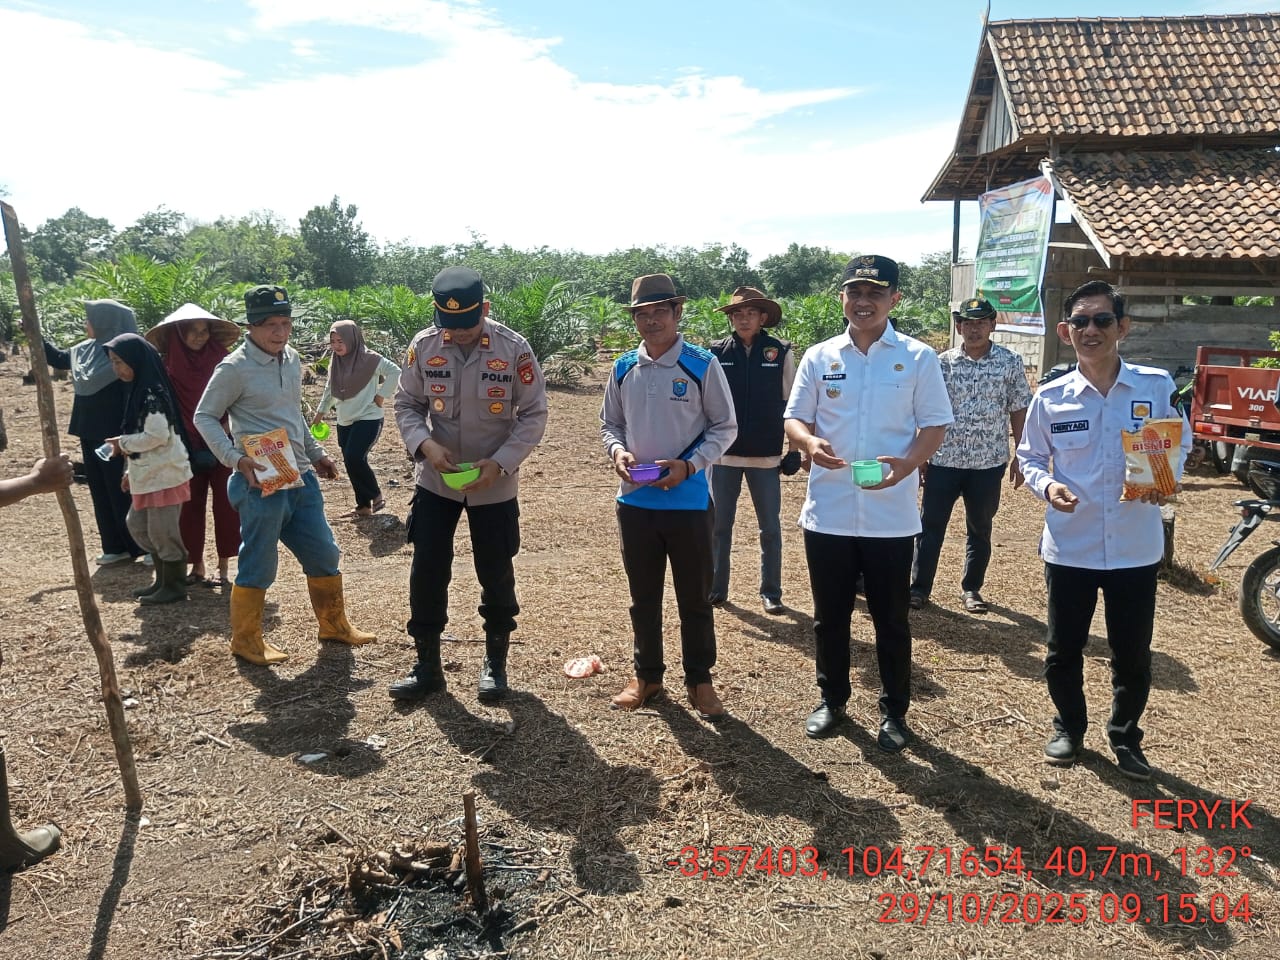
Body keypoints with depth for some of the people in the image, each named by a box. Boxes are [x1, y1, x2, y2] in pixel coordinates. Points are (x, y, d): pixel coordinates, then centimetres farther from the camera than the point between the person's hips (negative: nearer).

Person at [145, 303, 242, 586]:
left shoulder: (221, 359, -2)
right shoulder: (168, 366, 0)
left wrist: (223, 430, -13)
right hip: (186, 448, 1)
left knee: (225, 504, 0)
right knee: (190, 506, 6)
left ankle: (224, 567, 8)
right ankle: (197, 565, 18)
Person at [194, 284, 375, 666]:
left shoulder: (292, 359, 10)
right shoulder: (235, 368, -12)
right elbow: (205, 417, -7)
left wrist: (316, 453, 20)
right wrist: (235, 457, -19)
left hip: (300, 477, 7)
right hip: (261, 481, -7)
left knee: (324, 554, 13)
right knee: (258, 565, 3)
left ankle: (334, 624, 30)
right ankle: (246, 640, 21)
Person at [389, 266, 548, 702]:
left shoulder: (514, 349, -14)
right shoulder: (423, 346, -8)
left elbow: (534, 413, -8)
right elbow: (406, 403, 2)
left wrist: (499, 462, -19)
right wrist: (425, 444, -18)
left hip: (494, 486, -2)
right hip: (435, 482, 2)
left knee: (497, 576, 9)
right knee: (426, 572, 6)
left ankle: (495, 662, 30)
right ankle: (427, 665, 23)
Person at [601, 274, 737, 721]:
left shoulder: (702, 365, -8)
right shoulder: (623, 369, 4)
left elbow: (724, 427, -4)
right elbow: (609, 424, 14)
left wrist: (689, 465, -17)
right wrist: (617, 451, -9)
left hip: (688, 501, -3)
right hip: (635, 500, 4)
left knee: (695, 596, 9)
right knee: (643, 595, 16)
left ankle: (699, 679, 26)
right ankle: (647, 674, 32)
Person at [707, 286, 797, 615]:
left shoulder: (781, 352, -1)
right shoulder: (716, 353, -1)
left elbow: (790, 404, 3)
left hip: (766, 455, -1)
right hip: (724, 453, 1)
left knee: (770, 528, 8)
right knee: (718, 525, 10)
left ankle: (770, 592, 21)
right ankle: (716, 589, 23)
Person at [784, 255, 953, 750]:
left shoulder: (918, 358, -1)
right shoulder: (819, 357, 5)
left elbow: (934, 425, 0)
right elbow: (795, 418, 6)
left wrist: (906, 462, -21)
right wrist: (810, 442, -18)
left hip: (890, 515, -2)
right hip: (828, 512, 2)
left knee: (891, 619, 10)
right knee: (829, 615, 14)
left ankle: (893, 711, 28)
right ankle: (832, 699, 34)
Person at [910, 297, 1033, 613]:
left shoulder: (1010, 362, -1)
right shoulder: (943, 363, -1)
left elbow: (1018, 411, 3)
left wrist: (1020, 456, 2)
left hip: (989, 462, 0)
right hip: (944, 460, 0)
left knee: (980, 528, 12)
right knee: (930, 526, 3)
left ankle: (971, 588, 26)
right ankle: (919, 588, 14)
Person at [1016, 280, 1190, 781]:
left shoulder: (1156, 386, -5)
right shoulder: (1050, 398, -5)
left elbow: (1179, 443, 7)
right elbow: (1029, 457, 5)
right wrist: (1047, 485, -15)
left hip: (1135, 548, 0)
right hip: (1069, 547, 0)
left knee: (1133, 655, 13)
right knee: (1063, 651, 13)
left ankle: (1125, 735, 37)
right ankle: (1069, 726, 38)